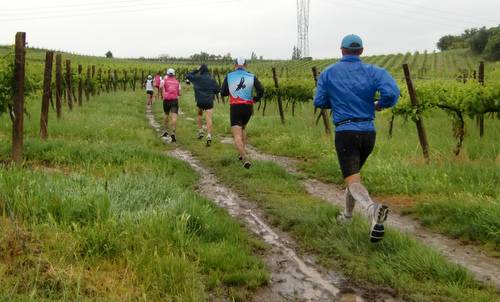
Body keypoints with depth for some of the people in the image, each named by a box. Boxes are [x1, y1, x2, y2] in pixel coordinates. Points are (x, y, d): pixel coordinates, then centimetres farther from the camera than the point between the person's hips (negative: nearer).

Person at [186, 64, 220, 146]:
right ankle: (209, 136, -20)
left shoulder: (197, 78, -2)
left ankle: (200, 131, 26)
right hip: (209, 101, 0)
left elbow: (187, 76, 12)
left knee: (200, 115, 27)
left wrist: (195, 70, 18)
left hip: (200, 101, 0)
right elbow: (217, 90, 7)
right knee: (208, 118, -7)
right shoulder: (212, 79, 2)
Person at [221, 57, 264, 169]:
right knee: (242, 128, 29)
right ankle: (243, 153, 26)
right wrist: (255, 99, 11)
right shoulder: (251, 76, 4)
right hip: (248, 107, 3)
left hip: (235, 107, -2)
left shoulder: (229, 76, 3)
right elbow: (261, 90, -8)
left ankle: (245, 159, -25)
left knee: (237, 136, -6)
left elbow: (223, 93, 8)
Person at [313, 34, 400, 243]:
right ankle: (347, 214, 37)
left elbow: (319, 102, 3)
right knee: (353, 172, 26)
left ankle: (372, 209, -42)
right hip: (368, 132, 3)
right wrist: (380, 105, 8)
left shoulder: (328, 73, 2)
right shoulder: (373, 71, 2)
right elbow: (392, 93, -14)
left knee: (353, 181, -11)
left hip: (345, 132, -3)